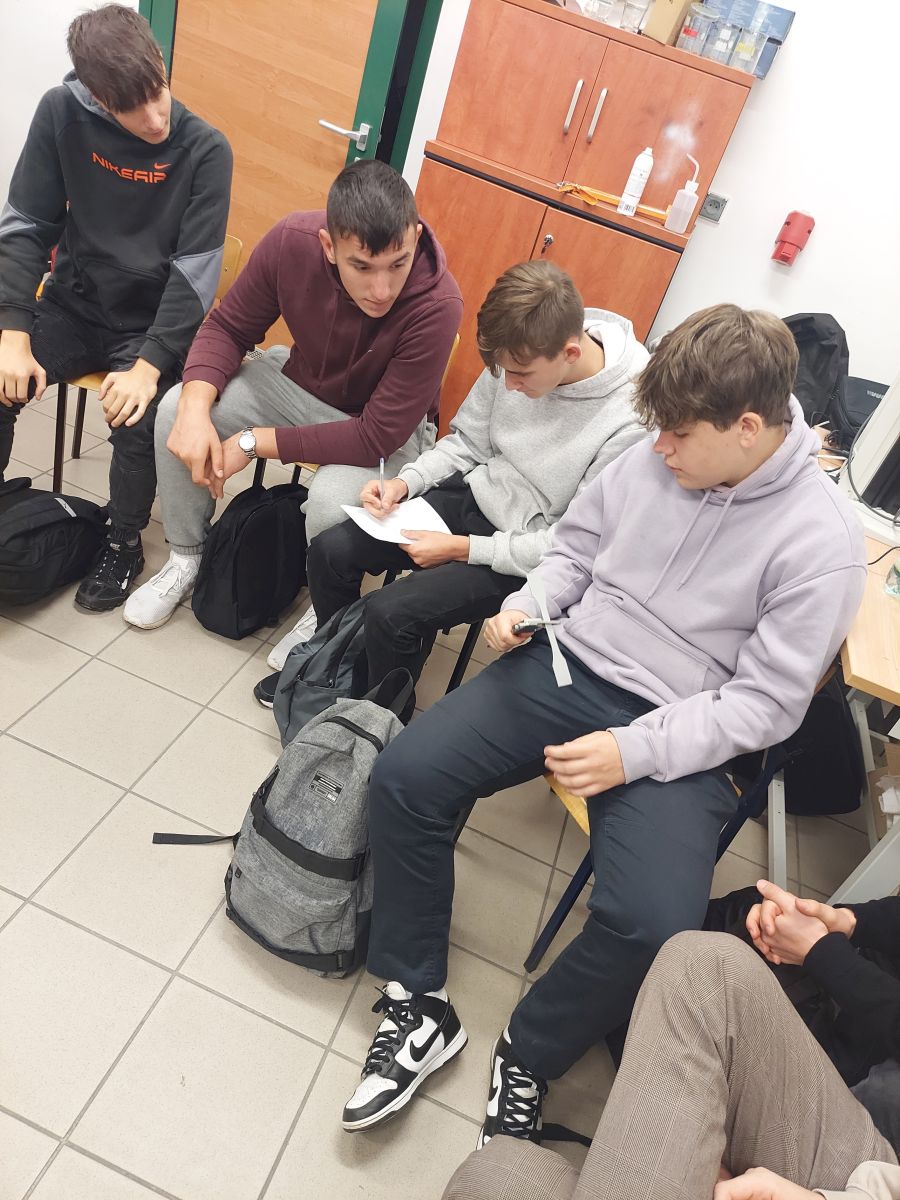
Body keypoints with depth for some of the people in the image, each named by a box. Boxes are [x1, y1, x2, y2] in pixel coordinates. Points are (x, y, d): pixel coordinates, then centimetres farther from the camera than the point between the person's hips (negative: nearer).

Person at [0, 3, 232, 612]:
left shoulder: (205, 150, -14)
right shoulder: (62, 114, -7)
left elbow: (194, 274, -17)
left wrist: (149, 365, -28)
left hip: (152, 322, -2)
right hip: (73, 305, 3)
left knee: (138, 420, -28)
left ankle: (124, 544, 0)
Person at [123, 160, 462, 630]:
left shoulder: (436, 305, -34)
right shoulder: (292, 240, -22)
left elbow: (379, 435, -30)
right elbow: (228, 327, -7)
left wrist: (253, 443, -27)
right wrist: (195, 405, -27)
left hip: (385, 428, -4)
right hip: (298, 381, 4)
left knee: (330, 502, -34)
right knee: (175, 410, -14)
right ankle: (187, 557, 12)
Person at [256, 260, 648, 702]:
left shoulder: (630, 423, -26)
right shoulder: (520, 355, -9)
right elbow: (468, 442, 7)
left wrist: (462, 549, -20)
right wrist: (406, 481, -11)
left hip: (527, 556, -6)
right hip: (473, 495, 6)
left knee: (391, 613, -22)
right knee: (329, 551, -5)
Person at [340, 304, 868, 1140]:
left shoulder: (822, 540, -10)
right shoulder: (653, 459, 1)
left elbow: (766, 702, -11)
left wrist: (636, 751, -22)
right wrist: (528, 605, -4)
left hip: (675, 736, -3)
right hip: (565, 667, 4)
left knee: (650, 925, -26)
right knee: (403, 777, -12)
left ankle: (528, 1057, 8)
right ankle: (418, 1006, 7)